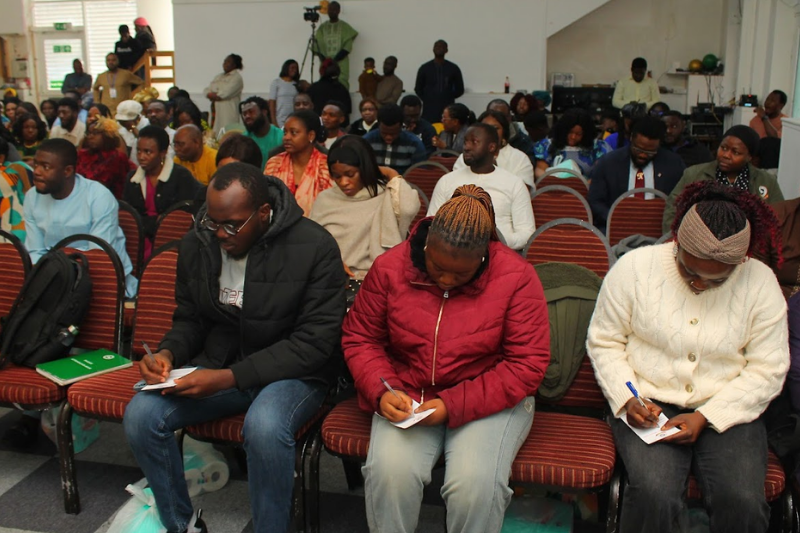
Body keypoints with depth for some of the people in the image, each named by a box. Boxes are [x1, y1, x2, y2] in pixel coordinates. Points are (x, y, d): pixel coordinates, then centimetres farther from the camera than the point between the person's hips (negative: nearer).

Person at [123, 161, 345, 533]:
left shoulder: (314, 247, -16)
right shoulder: (196, 243, 0)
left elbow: (314, 342, -19)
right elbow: (189, 319, 14)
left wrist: (231, 377, -25)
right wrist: (168, 354, -10)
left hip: (294, 372, -5)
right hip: (218, 367, 5)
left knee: (264, 426, -37)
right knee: (140, 415, -17)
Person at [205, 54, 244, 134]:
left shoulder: (236, 78, -3)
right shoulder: (218, 77, 21)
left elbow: (225, 94, -13)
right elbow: (206, 90, 14)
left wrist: (212, 95, 4)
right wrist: (215, 95, -6)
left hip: (228, 113, -7)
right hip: (215, 112, 7)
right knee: (213, 133, 1)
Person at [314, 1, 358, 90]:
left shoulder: (345, 27, 4)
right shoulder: (322, 27, 12)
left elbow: (347, 47, -5)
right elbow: (317, 46, 7)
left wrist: (335, 60, -14)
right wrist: (324, 59, -9)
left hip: (341, 63, -2)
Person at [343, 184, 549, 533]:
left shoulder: (516, 277, -12)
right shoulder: (389, 267, -5)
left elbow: (527, 365, -11)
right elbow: (359, 338, 4)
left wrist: (455, 405, -19)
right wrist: (381, 391, -15)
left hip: (490, 400, -1)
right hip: (407, 397, 2)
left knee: (476, 484, -28)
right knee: (390, 472, -27)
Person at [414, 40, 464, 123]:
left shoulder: (453, 68, 9)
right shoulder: (425, 68, 9)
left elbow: (459, 89, 14)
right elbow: (418, 89, 13)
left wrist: (449, 97, 3)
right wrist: (427, 99, 3)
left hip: (448, 109, 0)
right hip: (429, 109, 0)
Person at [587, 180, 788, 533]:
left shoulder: (760, 283, -2)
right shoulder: (634, 267, -6)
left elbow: (767, 370, -1)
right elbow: (604, 342, 2)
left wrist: (705, 418, -11)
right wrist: (627, 399, -14)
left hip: (727, 410, 2)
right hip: (648, 406, -1)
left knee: (743, 502, -24)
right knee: (653, 495, -28)